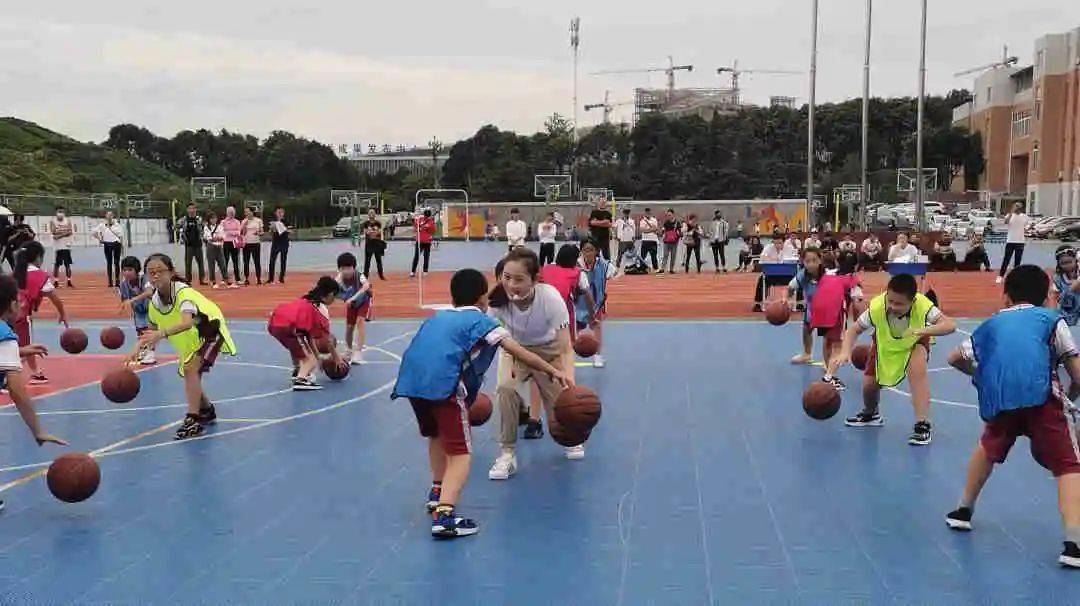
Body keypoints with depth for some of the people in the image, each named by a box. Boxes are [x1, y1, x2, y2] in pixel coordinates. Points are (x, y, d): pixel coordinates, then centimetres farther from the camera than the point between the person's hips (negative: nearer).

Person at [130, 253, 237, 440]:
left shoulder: (183, 292, -32)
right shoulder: (154, 301, -10)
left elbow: (187, 322, -50)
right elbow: (153, 330, 5)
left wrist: (162, 333, -62)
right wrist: (139, 347, -11)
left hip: (210, 330, -8)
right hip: (190, 339, 8)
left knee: (190, 369, -23)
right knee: (190, 374, 13)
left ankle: (193, 420, -20)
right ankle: (207, 411, 39)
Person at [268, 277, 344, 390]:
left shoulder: (305, 301, 31)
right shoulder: (322, 308, 9)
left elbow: (309, 334, 33)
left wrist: (316, 355, 38)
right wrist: (336, 358, 22)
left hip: (273, 324, 8)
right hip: (288, 326, -8)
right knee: (311, 360, 1)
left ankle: (298, 371, 41)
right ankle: (301, 380, -22)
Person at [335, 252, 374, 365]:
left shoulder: (359, 276, -39)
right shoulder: (339, 280, -31)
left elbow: (366, 286, -61)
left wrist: (353, 298, -71)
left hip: (364, 301, -3)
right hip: (350, 304, 3)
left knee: (360, 321, -22)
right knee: (349, 326, 6)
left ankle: (358, 354, -17)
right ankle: (348, 353, 31)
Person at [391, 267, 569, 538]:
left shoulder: (436, 317, 31)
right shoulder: (481, 320, 14)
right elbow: (518, 352, 6)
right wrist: (553, 372, 10)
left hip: (410, 381, 7)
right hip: (444, 385, -7)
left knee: (436, 435, 32)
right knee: (460, 452, -2)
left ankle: (438, 491, 43)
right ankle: (444, 515, -19)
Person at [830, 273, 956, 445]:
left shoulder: (923, 305, -39)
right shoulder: (876, 307, -36)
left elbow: (950, 324, -44)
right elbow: (854, 330, -23)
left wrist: (923, 330, -59)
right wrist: (845, 352, -41)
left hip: (915, 342, -2)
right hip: (885, 344, 2)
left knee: (917, 371, -30)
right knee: (869, 383, 1)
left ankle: (923, 425, -20)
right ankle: (870, 414, 37)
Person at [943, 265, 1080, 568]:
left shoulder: (993, 323, 30)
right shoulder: (1052, 319, 22)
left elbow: (955, 359, 38)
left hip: (997, 399, 3)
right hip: (1042, 395, -3)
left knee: (989, 448, 31)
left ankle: (963, 511, 42)